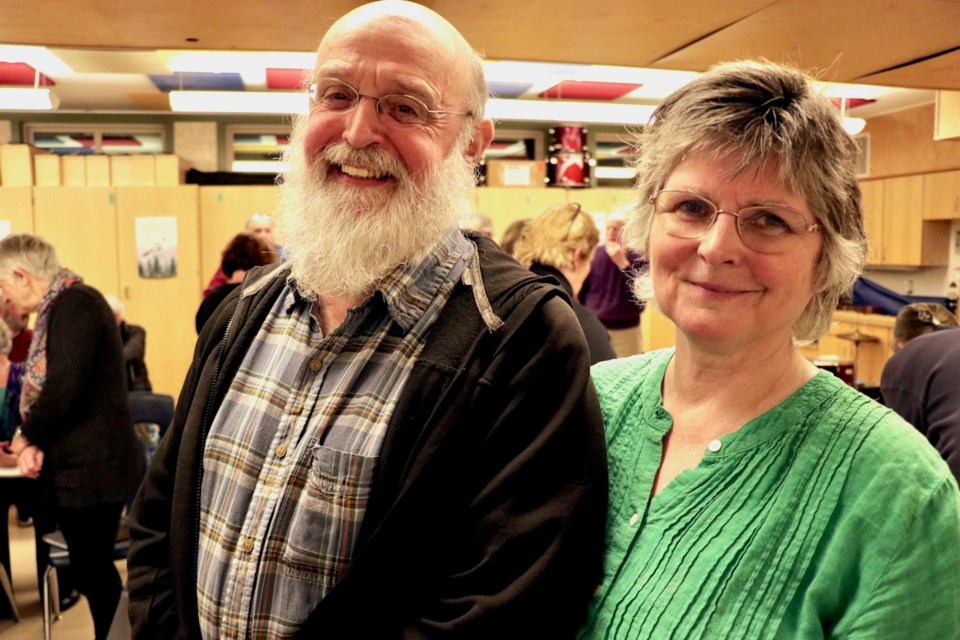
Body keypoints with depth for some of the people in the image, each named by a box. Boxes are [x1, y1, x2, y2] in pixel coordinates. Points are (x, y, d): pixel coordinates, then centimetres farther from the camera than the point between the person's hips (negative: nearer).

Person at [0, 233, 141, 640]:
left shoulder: (74, 304, -16)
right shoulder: (57, 309, 13)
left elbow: (64, 387, -24)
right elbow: (45, 384, 14)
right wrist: (35, 444, -2)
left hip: (93, 467, -9)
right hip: (78, 466, 9)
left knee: (92, 568, 0)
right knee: (89, 567, 15)